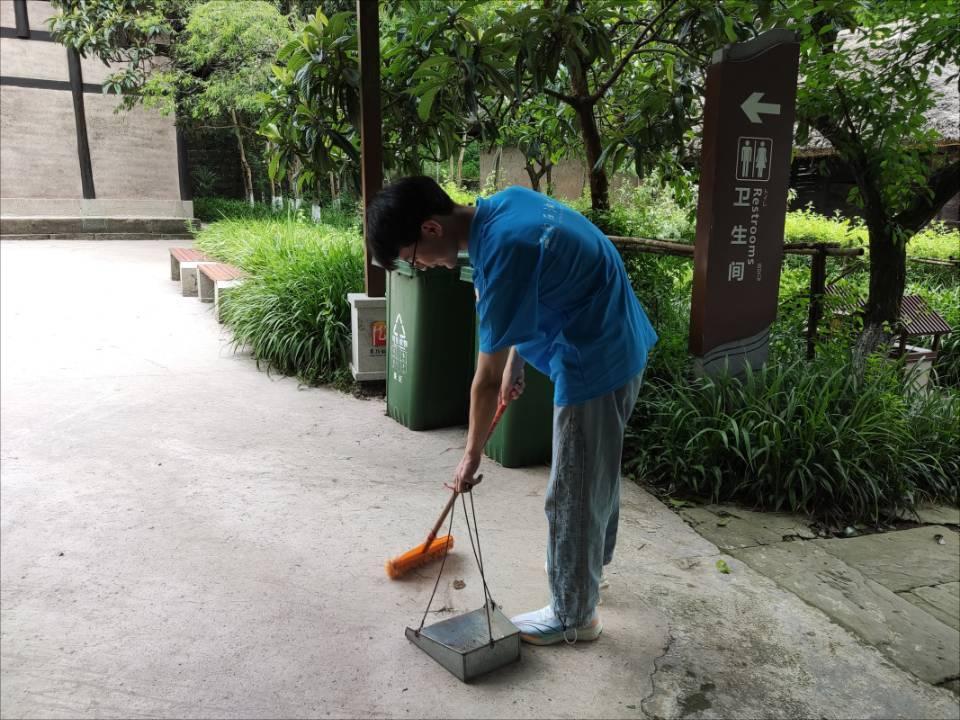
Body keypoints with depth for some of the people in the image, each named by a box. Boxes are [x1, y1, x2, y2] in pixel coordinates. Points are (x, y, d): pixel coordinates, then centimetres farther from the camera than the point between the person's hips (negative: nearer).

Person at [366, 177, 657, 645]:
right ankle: (587, 562, 47)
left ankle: (573, 615, 22)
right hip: (619, 347, 10)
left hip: (595, 364, -10)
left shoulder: (502, 252, -27)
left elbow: (488, 380, -19)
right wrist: (514, 363, 15)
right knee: (597, 473, 26)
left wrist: (472, 455, -7)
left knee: (573, 495, 4)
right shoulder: (505, 203, 1)